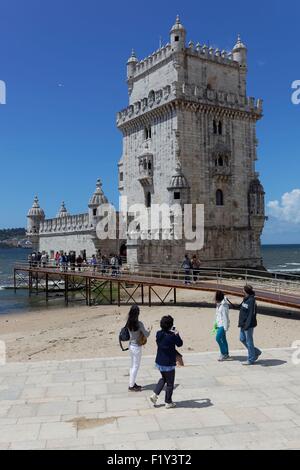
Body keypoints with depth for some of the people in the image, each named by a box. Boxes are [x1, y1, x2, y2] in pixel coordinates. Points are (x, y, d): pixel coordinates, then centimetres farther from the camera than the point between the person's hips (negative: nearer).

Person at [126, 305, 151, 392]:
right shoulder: (139, 324, -22)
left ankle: (133, 383, 31)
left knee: (133, 365, 20)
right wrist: (149, 331, 5)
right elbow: (146, 335, -17)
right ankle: (131, 386, 13)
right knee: (136, 366, 5)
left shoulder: (128, 323, -3)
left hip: (131, 345, 7)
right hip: (136, 347, -7)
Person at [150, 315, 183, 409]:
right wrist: (177, 334, 6)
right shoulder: (172, 336, -23)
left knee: (163, 378, 29)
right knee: (170, 383, 11)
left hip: (159, 362, 6)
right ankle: (168, 402, 22)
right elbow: (180, 344, -7)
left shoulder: (158, 334, -5)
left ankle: (155, 395, 20)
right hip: (168, 363, -6)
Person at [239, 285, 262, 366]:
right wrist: (240, 323, 19)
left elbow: (251, 314, -22)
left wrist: (247, 325, -24)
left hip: (249, 324, -10)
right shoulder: (246, 299, 10)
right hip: (243, 324, 10)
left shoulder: (251, 301, -19)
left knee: (249, 341, 1)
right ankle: (256, 352, 30)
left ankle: (251, 360, 14)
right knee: (242, 339, 17)